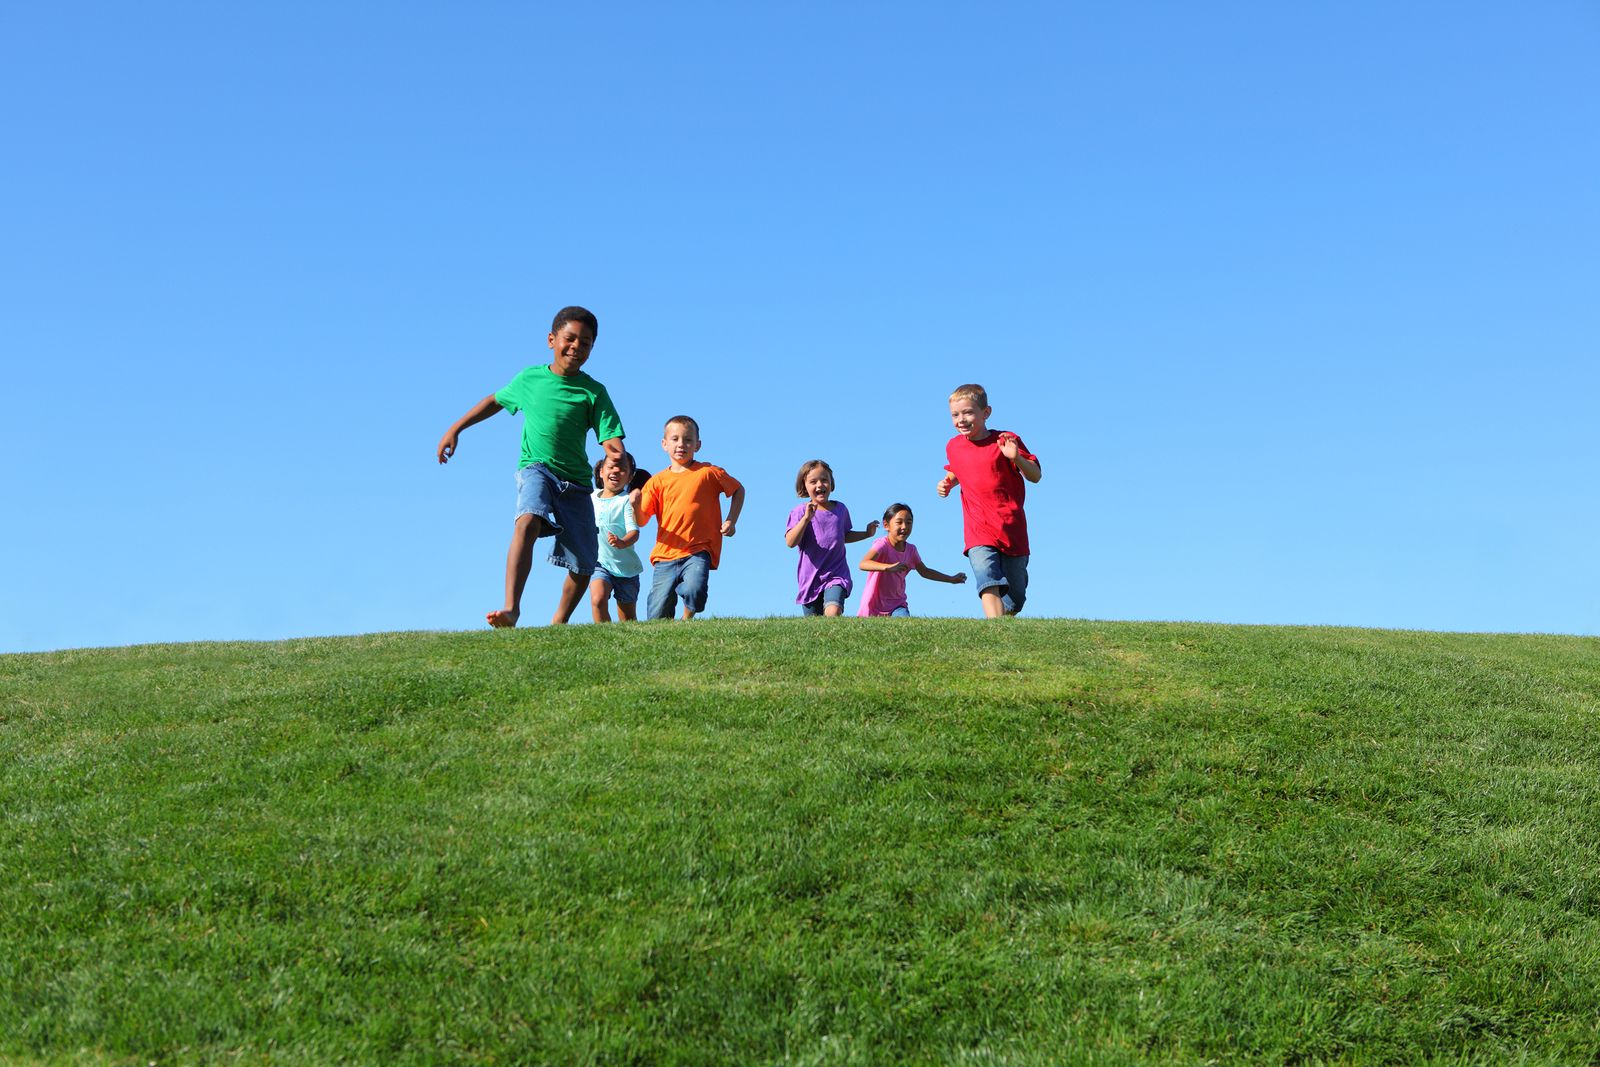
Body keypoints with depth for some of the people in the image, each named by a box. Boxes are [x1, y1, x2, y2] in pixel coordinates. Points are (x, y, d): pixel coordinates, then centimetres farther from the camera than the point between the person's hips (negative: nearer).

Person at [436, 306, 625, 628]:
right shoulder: (530, 379, 4)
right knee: (528, 522, -34)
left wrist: (616, 454, -34)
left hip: (576, 481, 2)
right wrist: (454, 429, 21)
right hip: (536, 468, -2)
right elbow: (495, 401, 23)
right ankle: (511, 607, -45)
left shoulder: (593, 392, -2)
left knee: (583, 567, 3)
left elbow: (611, 439, -10)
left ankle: (557, 624, 25)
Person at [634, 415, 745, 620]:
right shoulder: (657, 481, 7)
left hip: (698, 551, -2)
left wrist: (731, 521, 4)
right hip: (666, 555, 2)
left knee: (694, 591, -30)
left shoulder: (707, 473, 3)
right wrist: (636, 505, -19)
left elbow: (738, 490, 16)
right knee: (657, 617, -3)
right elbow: (641, 521, 3)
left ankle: (687, 620, 1)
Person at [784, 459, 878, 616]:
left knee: (833, 613, -26)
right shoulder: (800, 512, -6)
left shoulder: (841, 510, 6)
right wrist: (806, 518, -29)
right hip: (810, 578, 0)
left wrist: (866, 534, 15)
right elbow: (790, 542, -21)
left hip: (836, 575, 1)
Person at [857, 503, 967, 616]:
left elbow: (924, 571, 19)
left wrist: (952, 579, 17)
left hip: (897, 604, 4)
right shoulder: (882, 544, -20)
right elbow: (863, 564, -39)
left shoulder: (911, 550, 0)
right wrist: (888, 567, -55)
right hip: (874, 605, -4)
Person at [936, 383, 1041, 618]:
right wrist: (947, 483, 8)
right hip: (979, 532, 1)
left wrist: (1016, 457, -23)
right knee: (989, 583, -26)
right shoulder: (953, 446, 8)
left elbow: (1035, 476, -5)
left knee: (1016, 599, 8)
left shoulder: (1005, 441, -5)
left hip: (1012, 530, -1)